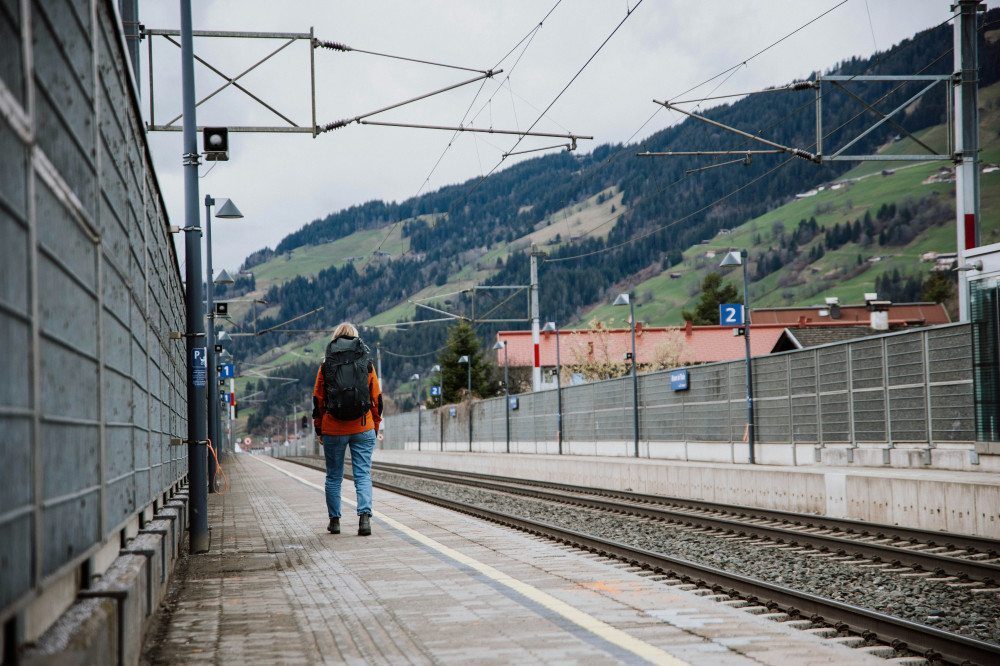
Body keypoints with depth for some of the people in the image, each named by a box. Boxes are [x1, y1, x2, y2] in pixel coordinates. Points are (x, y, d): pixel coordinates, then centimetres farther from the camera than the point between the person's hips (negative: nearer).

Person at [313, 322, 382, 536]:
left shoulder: (325, 367, 0)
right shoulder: (367, 365, 2)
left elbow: (318, 401, 4)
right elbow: (377, 399, 7)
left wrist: (319, 429, 13)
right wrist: (375, 427, 16)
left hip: (333, 430, 0)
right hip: (363, 429, 0)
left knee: (334, 476, 12)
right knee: (363, 475, 0)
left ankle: (334, 520, 17)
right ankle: (365, 515, -18)